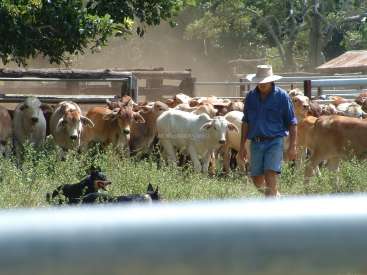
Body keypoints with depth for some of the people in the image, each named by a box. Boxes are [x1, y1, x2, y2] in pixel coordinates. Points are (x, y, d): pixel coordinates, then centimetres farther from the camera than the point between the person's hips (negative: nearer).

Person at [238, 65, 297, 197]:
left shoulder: (282, 96, -2)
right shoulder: (251, 97, 9)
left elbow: (292, 123, -1)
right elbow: (246, 122, 16)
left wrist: (292, 146, -7)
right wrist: (242, 145, 12)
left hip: (274, 142, -5)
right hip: (256, 142, 5)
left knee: (270, 174, -17)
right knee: (257, 180, 7)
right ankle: (276, 196, 32)